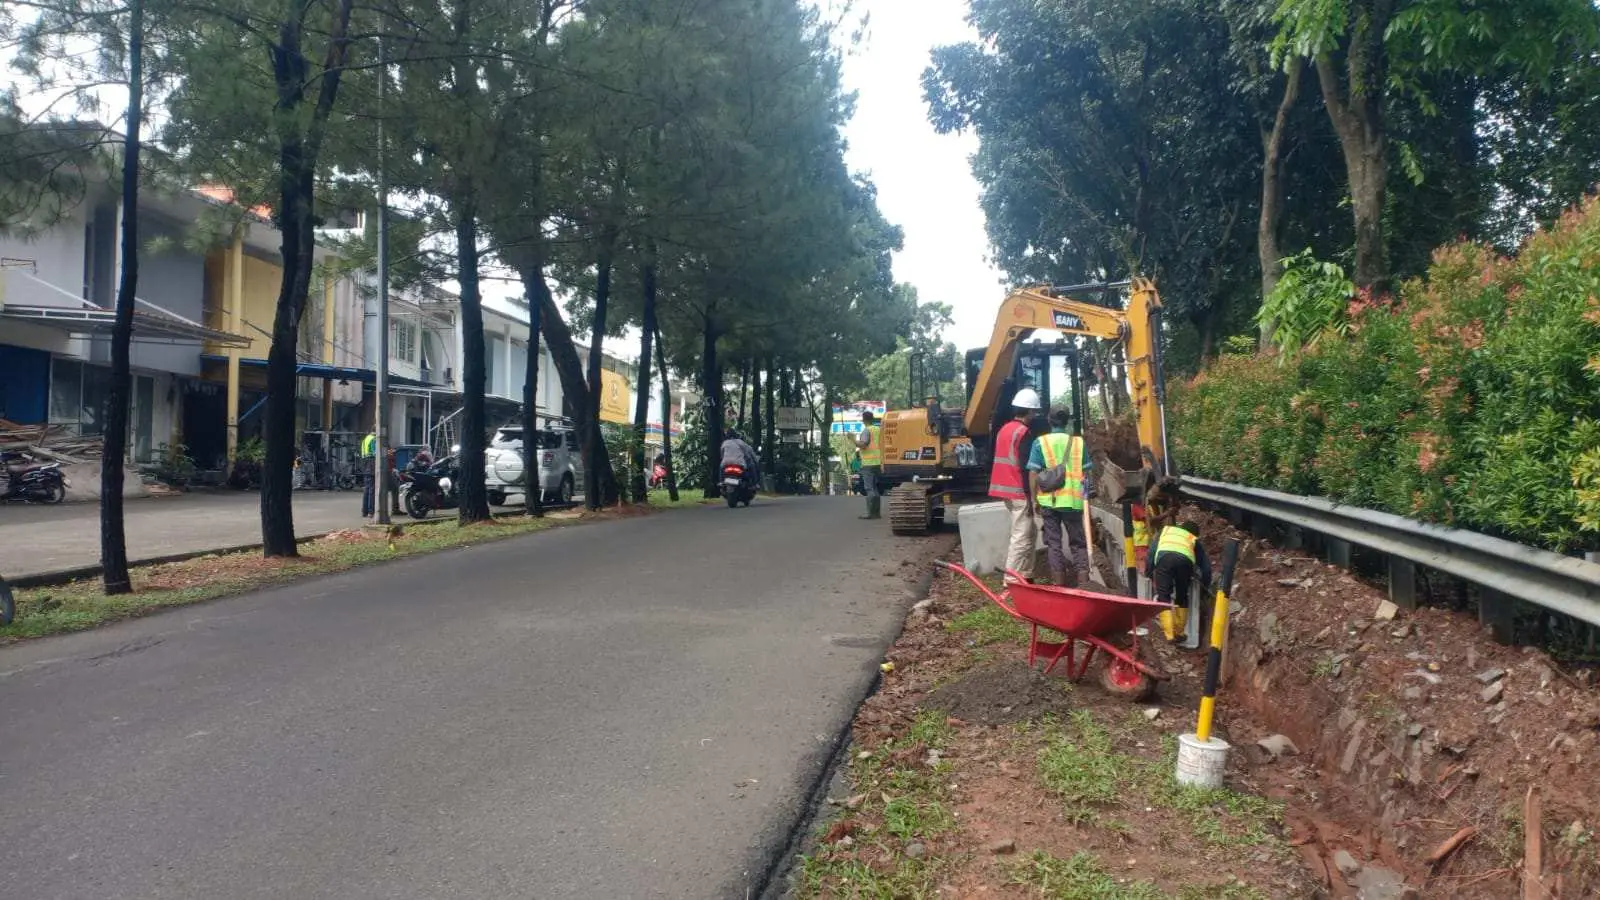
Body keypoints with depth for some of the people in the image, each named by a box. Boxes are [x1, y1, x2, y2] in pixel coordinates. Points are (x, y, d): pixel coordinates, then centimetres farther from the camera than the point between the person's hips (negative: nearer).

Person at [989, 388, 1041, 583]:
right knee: (1022, 537, -6)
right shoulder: (1023, 432, -14)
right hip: (1018, 491, -10)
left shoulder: (1004, 429, 15)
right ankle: (1012, 579, -6)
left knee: (1030, 533, 18)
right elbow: (1025, 467, -18)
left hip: (1005, 489, 10)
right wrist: (1030, 497, -16)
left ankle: (1025, 575, 20)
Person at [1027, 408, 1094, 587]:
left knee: (1053, 542, 8)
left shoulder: (1040, 442, -2)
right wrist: (1085, 492, 19)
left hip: (1048, 500, -1)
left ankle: (1059, 584, 10)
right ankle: (1083, 582, 7)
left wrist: (1035, 499, 3)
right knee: (1078, 542, 12)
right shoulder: (1078, 442, 2)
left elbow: (1033, 473, -5)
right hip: (1073, 499, 1)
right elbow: (1086, 472, 5)